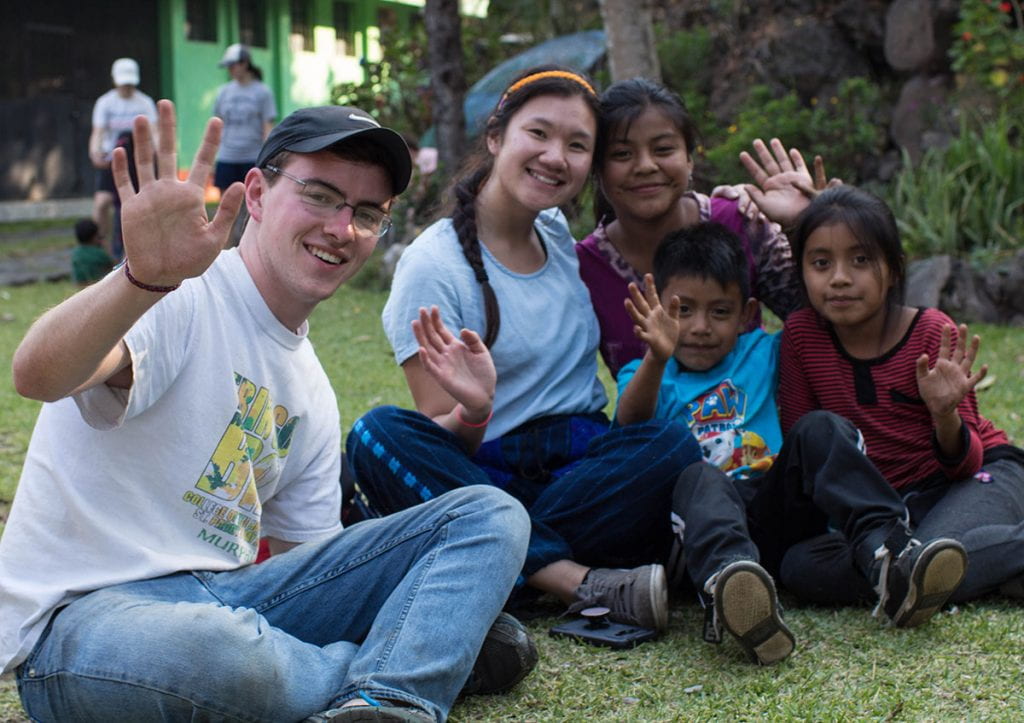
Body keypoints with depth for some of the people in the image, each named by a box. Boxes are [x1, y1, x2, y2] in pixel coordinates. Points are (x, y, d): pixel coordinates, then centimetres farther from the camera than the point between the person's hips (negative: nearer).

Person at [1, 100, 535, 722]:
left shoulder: (311, 390, 16)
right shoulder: (180, 297, -11)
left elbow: (304, 561, 17)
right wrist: (144, 277, -50)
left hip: (227, 597, 8)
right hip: (88, 615, -8)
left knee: (491, 515, 0)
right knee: (215, 652, -44)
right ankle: (431, 658, -13)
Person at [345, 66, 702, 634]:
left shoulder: (566, 237, 12)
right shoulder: (435, 264, -4)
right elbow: (441, 445, -7)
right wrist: (475, 409, -29)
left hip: (585, 464, 3)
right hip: (488, 473, -3)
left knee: (673, 443, -27)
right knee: (377, 434, -31)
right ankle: (579, 583, -34)